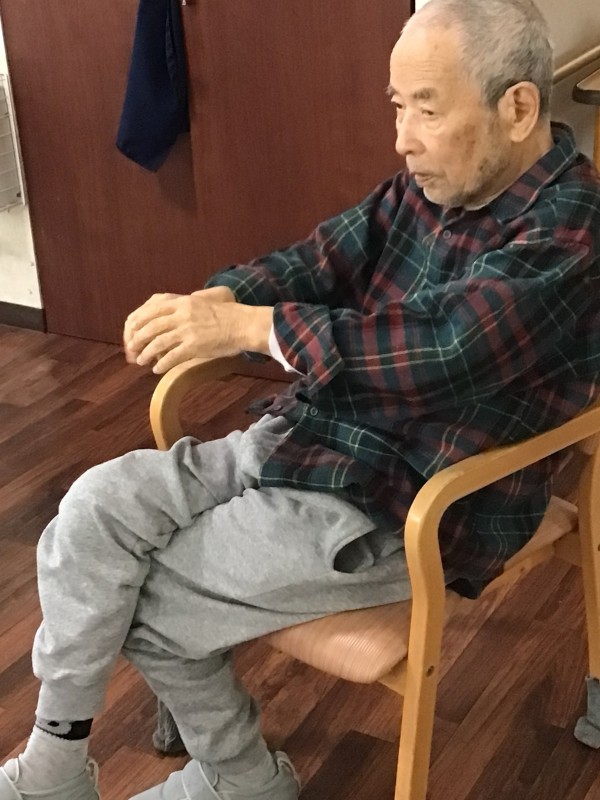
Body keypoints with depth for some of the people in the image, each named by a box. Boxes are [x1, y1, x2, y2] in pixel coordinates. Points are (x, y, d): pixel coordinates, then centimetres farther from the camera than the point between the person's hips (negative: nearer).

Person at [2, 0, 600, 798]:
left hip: (406, 513, -8)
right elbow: (318, 262, 5)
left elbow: (437, 349, -33)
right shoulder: (428, 185, 5)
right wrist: (217, 299, -16)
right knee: (98, 506, -7)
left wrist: (250, 327, -29)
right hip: (302, 438, 8)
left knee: (153, 607, -4)